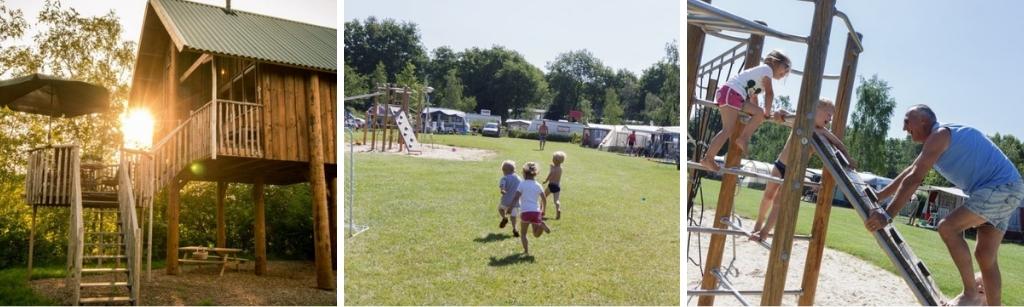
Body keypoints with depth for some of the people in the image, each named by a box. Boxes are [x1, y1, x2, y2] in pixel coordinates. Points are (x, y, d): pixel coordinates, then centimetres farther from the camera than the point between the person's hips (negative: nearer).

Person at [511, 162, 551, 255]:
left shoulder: (522, 184, -1)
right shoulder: (538, 185, 10)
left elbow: (516, 198, -9)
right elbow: (544, 200, 9)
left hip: (525, 212, -3)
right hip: (536, 212, 3)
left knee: (523, 233, 13)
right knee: (536, 234, 13)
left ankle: (526, 250, -3)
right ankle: (541, 225, -16)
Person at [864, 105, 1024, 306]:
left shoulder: (939, 135, -13)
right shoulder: (940, 139, 17)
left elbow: (913, 179, -22)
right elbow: (909, 174, 24)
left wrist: (887, 215, -25)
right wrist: (877, 197, 25)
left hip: (1001, 187, -10)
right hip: (1003, 189, 10)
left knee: (948, 227, -20)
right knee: (986, 257, 8)